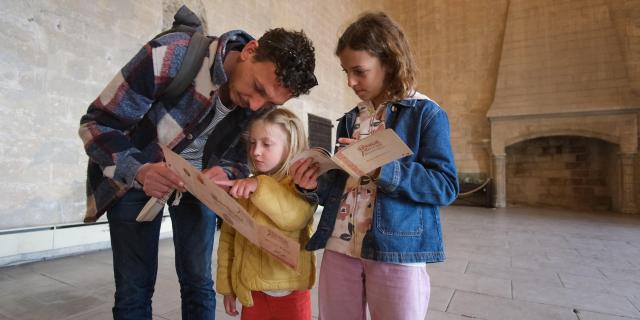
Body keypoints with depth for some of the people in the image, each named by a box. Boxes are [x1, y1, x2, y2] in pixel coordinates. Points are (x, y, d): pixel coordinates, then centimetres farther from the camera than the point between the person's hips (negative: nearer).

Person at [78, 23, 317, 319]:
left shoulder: (263, 103, -16)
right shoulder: (171, 56, -29)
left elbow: (244, 159, -5)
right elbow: (96, 124, -21)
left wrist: (225, 173, -28)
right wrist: (138, 170, -38)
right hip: (134, 175, -2)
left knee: (198, 283, 5)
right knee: (135, 287, 0)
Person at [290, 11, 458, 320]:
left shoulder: (426, 114, -3)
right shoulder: (350, 120, 13)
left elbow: (445, 185, -10)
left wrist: (383, 169, -21)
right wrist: (317, 184, -5)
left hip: (397, 251, -4)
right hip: (339, 247, 5)